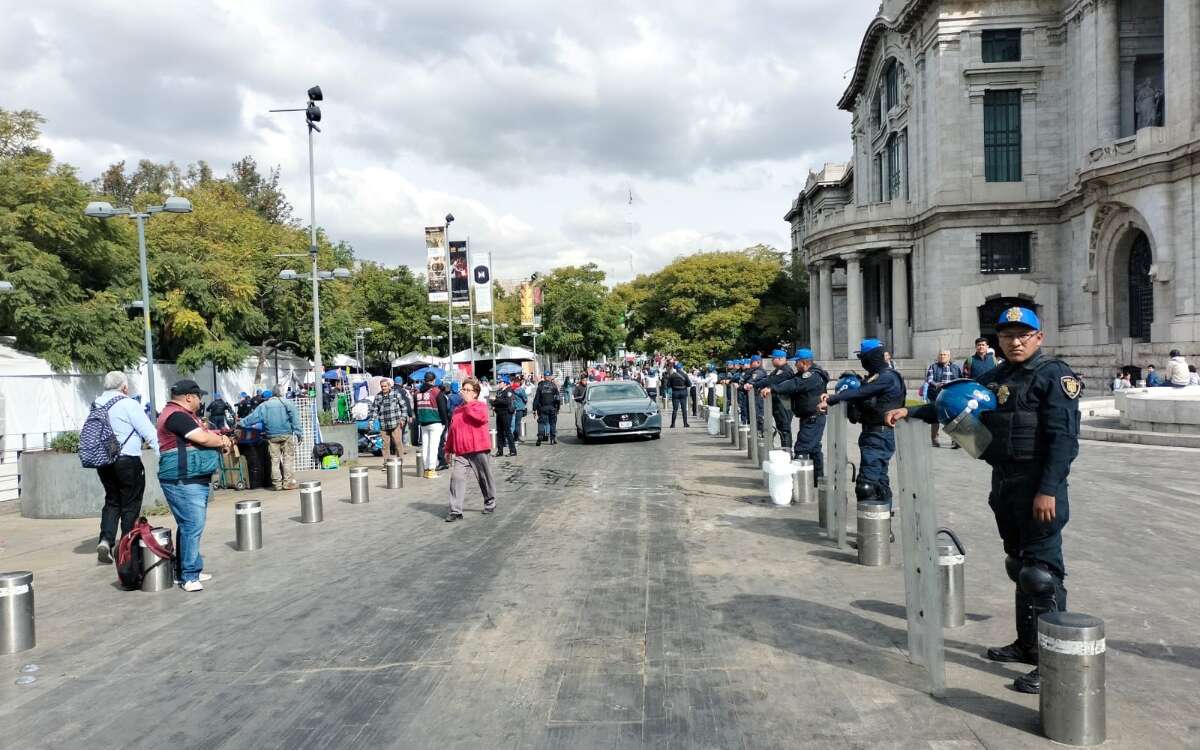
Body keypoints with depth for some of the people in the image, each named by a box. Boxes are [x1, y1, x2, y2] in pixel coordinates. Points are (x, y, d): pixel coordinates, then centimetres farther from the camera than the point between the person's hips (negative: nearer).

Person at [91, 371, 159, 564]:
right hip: (128, 460, -6)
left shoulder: (96, 405, 8)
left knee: (112, 501, 18)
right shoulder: (128, 404, -12)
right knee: (130, 505, 5)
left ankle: (106, 540, 3)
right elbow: (149, 433, -13)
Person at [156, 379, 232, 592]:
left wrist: (220, 439, 0)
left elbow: (205, 433, 21)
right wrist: (223, 442, -1)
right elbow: (203, 438, -19)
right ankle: (189, 576, -6)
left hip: (195, 479, 11)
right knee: (192, 527, -10)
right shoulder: (176, 415, -14)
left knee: (191, 526, 14)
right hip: (184, 480, -11)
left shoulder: (183, 415, 20)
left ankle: (192, 570, 22)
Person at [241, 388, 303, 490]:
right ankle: (288, 482, -3)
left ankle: (277, 484, 8)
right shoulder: (286, 403, 6)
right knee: (288, 458, 1)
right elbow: (295, 417, -3)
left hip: (272, 436, 2)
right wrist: (298, 432, -4)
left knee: (275, 460, 7)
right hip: (286, 435, -2)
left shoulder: (262, 406, 9)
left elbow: (251, 418, 8)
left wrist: (241, 423, 24)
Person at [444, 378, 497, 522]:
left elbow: (482, 417, -24)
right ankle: (455, 510, -8)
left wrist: (468, 403, -15)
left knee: (484, 478, 9)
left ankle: (490, 503, 30)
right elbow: (451, 430, 22)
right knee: (456, 478, -9)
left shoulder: (481, 405, 0)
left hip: (478, 450, -4)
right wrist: (448, 449, 22)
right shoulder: (457, 410, 17)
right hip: (460, 452, 4)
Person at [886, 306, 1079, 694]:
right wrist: (912, 412, 8)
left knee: (1042, 571, -6)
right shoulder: (995, 377, 14)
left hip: (1038, 485, -8)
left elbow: (1063, 438, -16)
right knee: (1019, 565, 17)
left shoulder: (1054, 374, -9)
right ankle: (1027, 644, 29)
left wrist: (1048, 490, -22)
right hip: (1004, 484, 8)